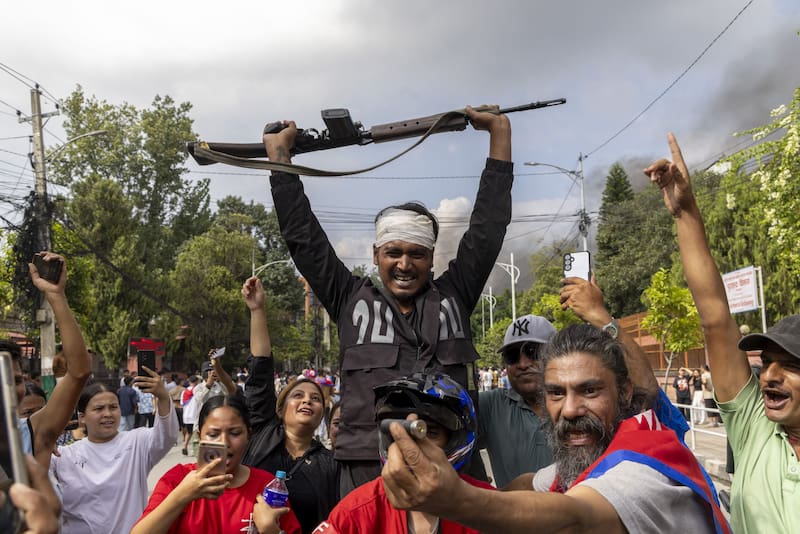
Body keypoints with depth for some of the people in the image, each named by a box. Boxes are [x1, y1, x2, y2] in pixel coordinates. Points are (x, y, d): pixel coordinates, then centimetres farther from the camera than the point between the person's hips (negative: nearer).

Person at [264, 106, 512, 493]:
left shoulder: (453, 297, 11)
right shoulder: (351, 301, 10)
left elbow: (488, 227, 10)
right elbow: (304, 237, 10)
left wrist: (500, 131, 11)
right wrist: (279, 152, 11)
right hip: (367, 474, 0)